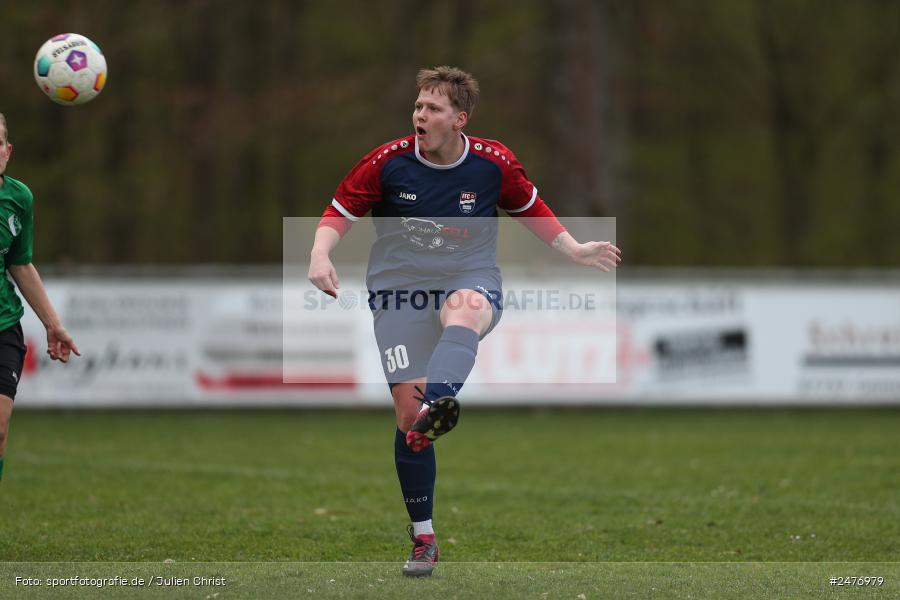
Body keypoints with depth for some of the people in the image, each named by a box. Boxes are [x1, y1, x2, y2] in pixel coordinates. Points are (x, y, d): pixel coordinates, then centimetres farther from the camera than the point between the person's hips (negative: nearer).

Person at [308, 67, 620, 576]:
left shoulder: (495, 163, -4)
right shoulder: (388, 162, -7)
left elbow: (530, 208, 14)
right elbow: (341, 212, 3)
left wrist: (575, 250, 5)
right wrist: (322, 253, -15)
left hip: (471, 282, -1)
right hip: (400, 289, 1)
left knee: (465, 306, -40)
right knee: (408, 408, -8)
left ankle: (436, 407, -70)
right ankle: (423, 538, 8)